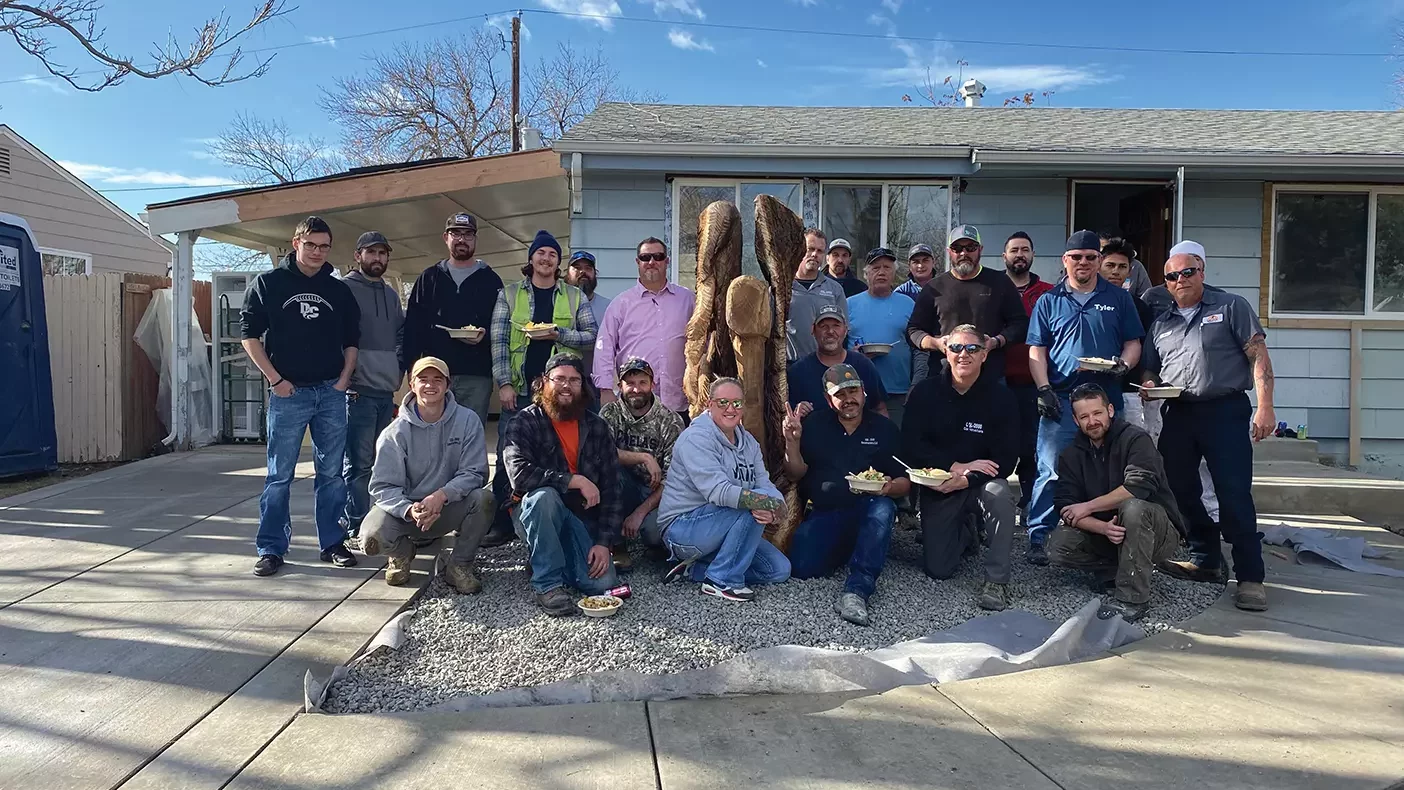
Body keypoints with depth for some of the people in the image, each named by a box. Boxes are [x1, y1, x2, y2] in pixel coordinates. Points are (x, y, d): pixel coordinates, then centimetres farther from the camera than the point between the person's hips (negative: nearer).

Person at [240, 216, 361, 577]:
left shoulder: (339, 290, 11)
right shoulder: (268, 283, 1)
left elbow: (351, 339, 16)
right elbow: (250, 333, -1)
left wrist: (344, 379, 3)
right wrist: (276, 379, -8)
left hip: (331, 392, 3)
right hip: (288, 393, -3)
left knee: (331, 473, 8)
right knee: (279, 475, 1)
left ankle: (332, 543, 18)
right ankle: (271, 548, 10)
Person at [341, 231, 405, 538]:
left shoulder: (391, 294, 19)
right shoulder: (345, 289, -2)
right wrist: (346, 377, -11)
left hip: (387, 390, 7)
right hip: (358, 390, -7)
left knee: (380, 462, 12)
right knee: (358, 463, -6)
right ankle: (357, 528, 0)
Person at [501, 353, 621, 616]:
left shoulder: (597, 427, 2)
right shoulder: (524, 422, -9)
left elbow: (611, 487, -1)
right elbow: (519, 474, -27)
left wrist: (604, 542, -10)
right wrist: (575, 481, -27)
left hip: (582, 519, 3)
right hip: (536, 514, -3)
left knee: (604, 583, -17)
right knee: (543, 495, -36)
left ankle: (560, 560, 16)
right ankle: (548, 583, -22)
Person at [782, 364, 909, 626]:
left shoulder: (884, 428, 9)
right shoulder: (814, 426, 13)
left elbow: (905, 482, 6)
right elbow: (796, 475, 6)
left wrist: (889, 487, -18)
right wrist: (792, 441, -11)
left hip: (866, 512, -1)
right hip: (823, 514, 1)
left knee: (883, 507, -36)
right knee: (802, 567, -22)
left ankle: (856, 590, -39)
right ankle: (845, 552, 11)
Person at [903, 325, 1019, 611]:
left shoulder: (1000, 395, -10)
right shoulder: (925, 392, -7)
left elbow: (1007, 459, -13)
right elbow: (911, 447, -12)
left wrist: (965, 480, -26)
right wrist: (957, 466, -22)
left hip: (981, 483, -1)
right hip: (937, 487, 1)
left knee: (999, 494, -37)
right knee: (938, 570, -1)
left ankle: (997, 580, -20)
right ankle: (965, 531, 34)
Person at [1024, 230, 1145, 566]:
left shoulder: (1118, 299, 11)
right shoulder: (1049, 301, 9)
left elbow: (1133, 343, 10)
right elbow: (1036, 351, 5)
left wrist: (1123, 364, -12)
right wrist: (1044, 390, -7)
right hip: (1061, 400, -1)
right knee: (1051, 473, -5)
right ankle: (1038, 539, 2)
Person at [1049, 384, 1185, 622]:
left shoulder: (1135, 439, -13)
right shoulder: (1071, 455, 1)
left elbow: (1139, 486, -30)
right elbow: (1065, 508, -9)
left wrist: (1088, 506, -20)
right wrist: (1103, 527, -28)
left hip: (1157, 533, -4)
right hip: (1102, 533, 5)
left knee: (1132, 507, -37)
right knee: (1058, 546, -20)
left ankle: (1132, 599, -26)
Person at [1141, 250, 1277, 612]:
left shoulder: (1231, 306, 3)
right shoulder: (1161, 323, 17)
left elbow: (1259, 356, -4)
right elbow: (1151, 370, 22)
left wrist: (1265, 406, -13)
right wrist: (1149, 386, -2)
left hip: (1225, 411, -6)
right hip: (1178, 416, 6)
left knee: (1234, 496, -9)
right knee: (1180, 491, 10)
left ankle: (1250, 576, -1)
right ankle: (1206, 561, 25)